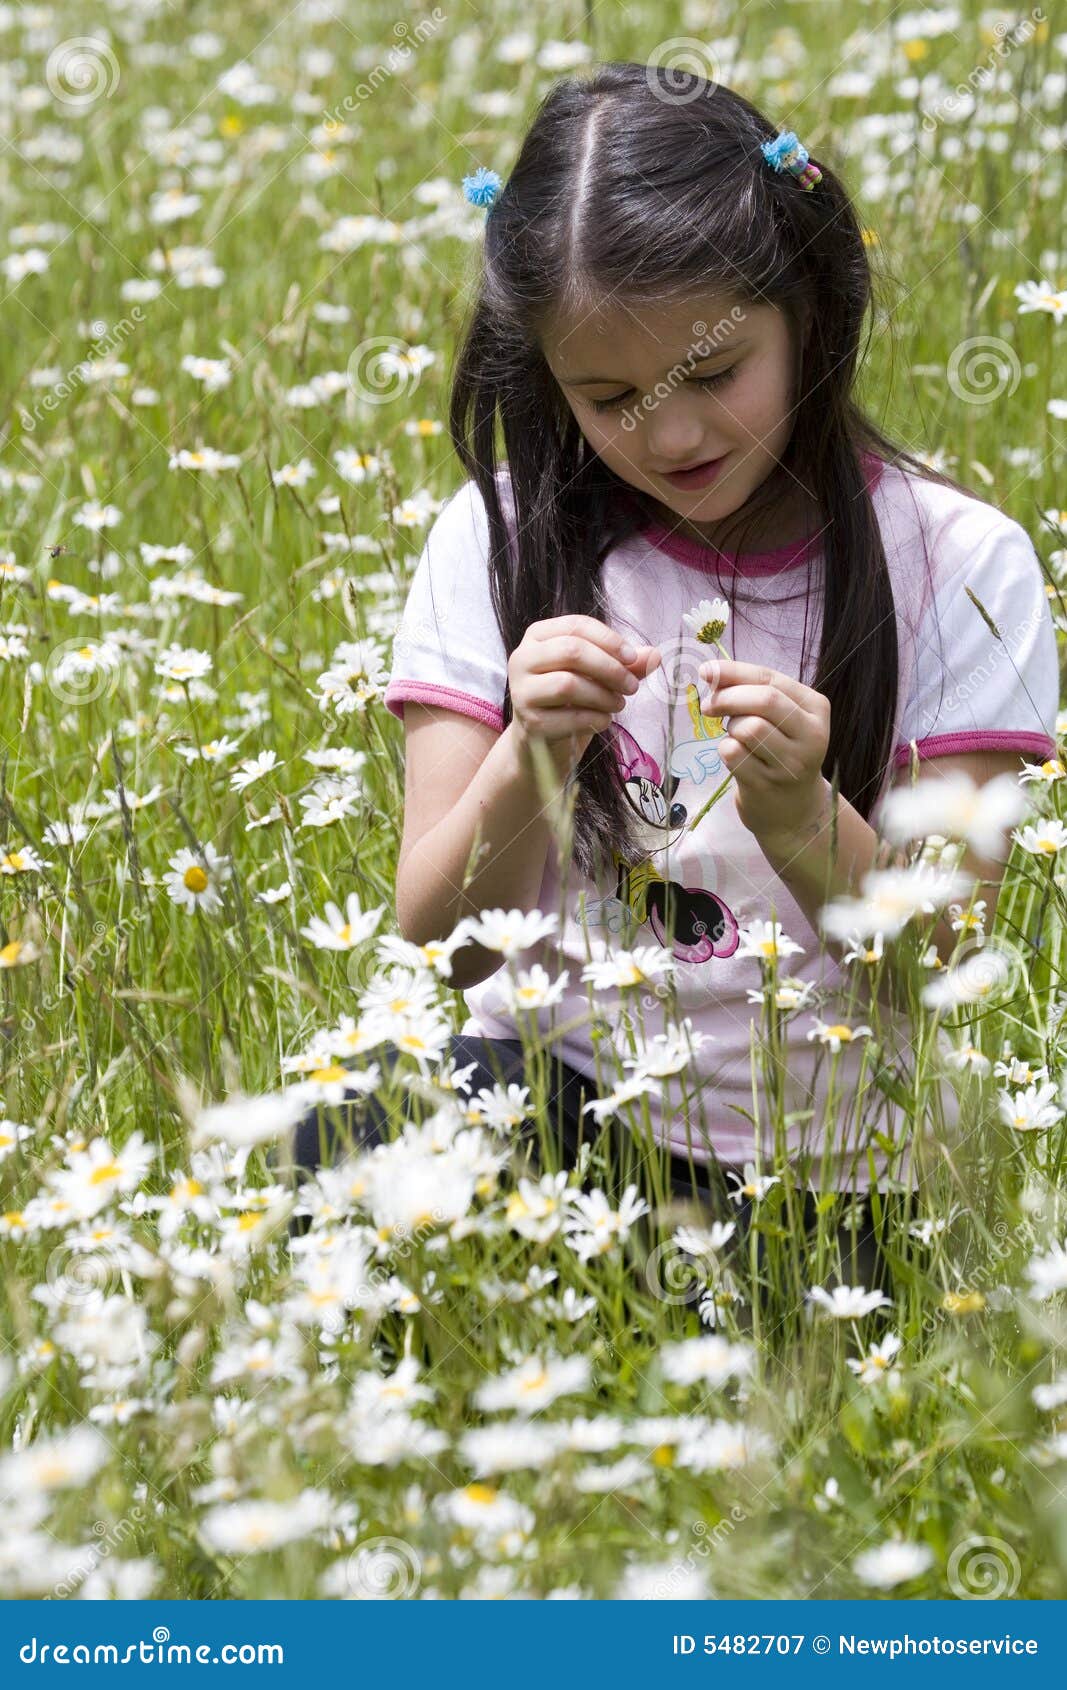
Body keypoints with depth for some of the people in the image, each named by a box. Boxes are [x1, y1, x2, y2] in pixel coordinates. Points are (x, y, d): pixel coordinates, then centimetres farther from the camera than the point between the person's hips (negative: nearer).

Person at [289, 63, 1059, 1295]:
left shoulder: (956, 566, -3)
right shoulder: (499, 544, 2)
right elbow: (438, 949, -2)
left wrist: (808, 829, -25)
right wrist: (529, 766, -22)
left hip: (835, 1155, -1)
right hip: (560, 1095, 1)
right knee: (345, 1145, -31)